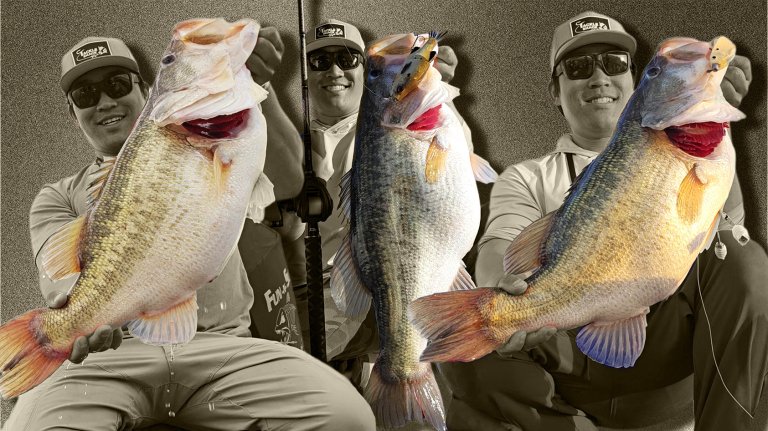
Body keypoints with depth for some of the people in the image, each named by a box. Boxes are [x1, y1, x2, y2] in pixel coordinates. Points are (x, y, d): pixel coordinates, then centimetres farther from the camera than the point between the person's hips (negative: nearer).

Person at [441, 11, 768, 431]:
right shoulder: (527, 178, 14)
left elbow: (722, 229, -1)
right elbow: (499, 250, -6)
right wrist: (511, 286, -31)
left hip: (666, 339, 1)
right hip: (571, 351, -1)